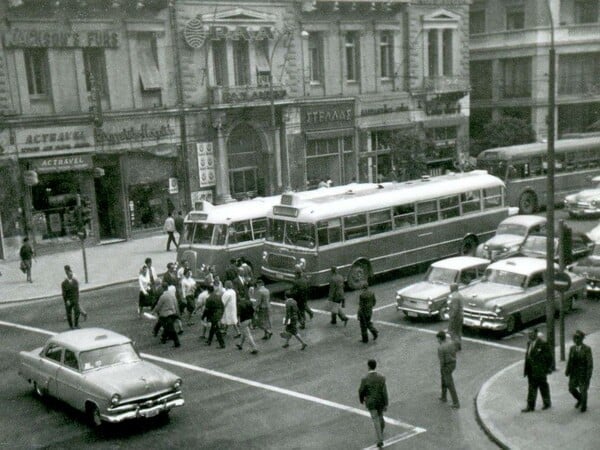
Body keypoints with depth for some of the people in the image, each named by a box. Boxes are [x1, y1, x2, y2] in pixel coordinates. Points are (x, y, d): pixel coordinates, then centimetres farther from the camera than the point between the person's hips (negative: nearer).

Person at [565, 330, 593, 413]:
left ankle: (583, 406, 27)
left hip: (583, 373, -5)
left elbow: (590, 362, -13)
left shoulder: (587, 349, -13)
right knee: (571, 388, 7)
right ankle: (580, 399, 36)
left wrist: (589, 374, -16)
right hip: (574, 373, 5)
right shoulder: (572, 348, 2)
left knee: (583, 390, 4)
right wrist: (567, 371, 3)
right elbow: (570, 360, 8)